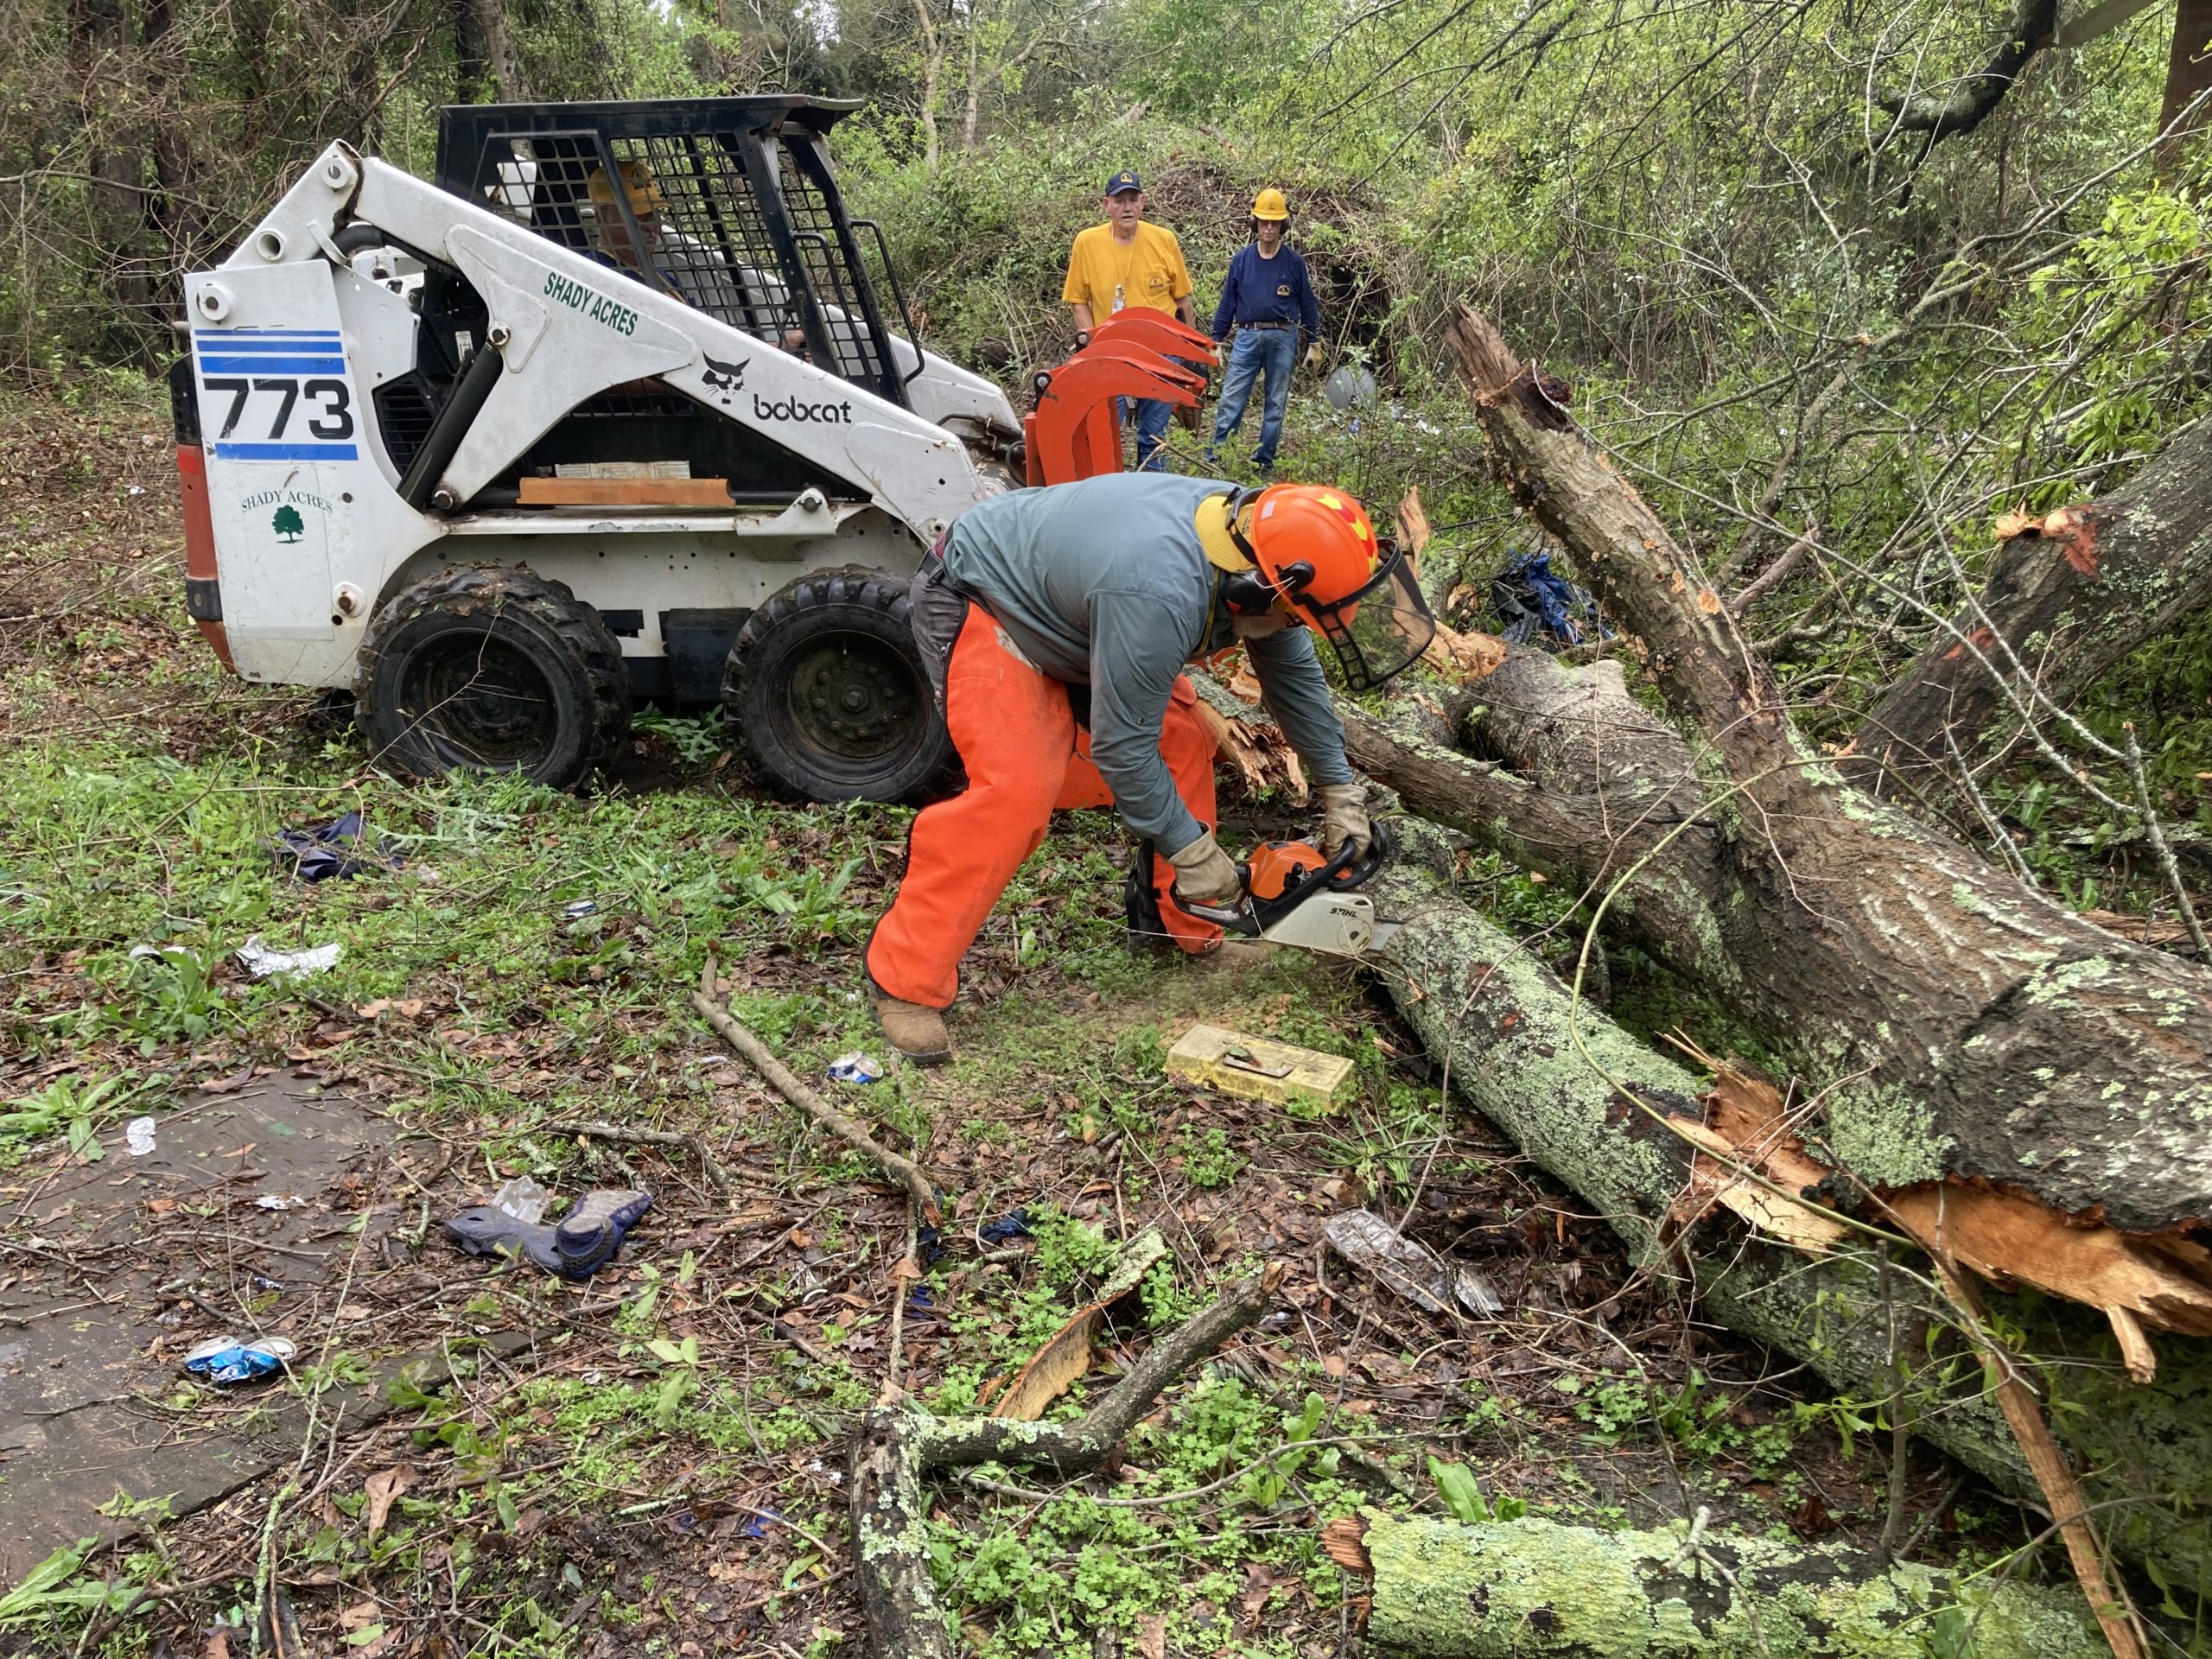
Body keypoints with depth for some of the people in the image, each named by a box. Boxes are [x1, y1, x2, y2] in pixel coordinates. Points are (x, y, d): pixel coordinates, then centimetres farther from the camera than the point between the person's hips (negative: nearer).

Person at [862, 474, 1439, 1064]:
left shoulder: (1253, 533, -14)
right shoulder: (1160, 596, -40)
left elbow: (1292, 670, 2)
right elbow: (1121, 745, -29)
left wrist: (1340, 789, 6)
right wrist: (1192, 850, -18)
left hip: (1060, 596, 9)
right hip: (978, 605, -9)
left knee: (1180, 738, 1)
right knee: (1017, 788, -24)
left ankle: (1179, 923, 16)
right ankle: (905, 982, -13)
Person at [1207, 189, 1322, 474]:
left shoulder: (1294, 261, 2)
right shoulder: (1242, 259, 4)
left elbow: (1308, 304, 8)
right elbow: (1227, 302, 8)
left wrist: (1314, 343, 6)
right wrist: (1216, 341, 5)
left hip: (1282, 339, 0)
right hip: (1247, 337, 0)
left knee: (1275, 404, 6)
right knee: (1230, 401, -6)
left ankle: (1264, 463, 13)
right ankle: (1214, 460, -4)